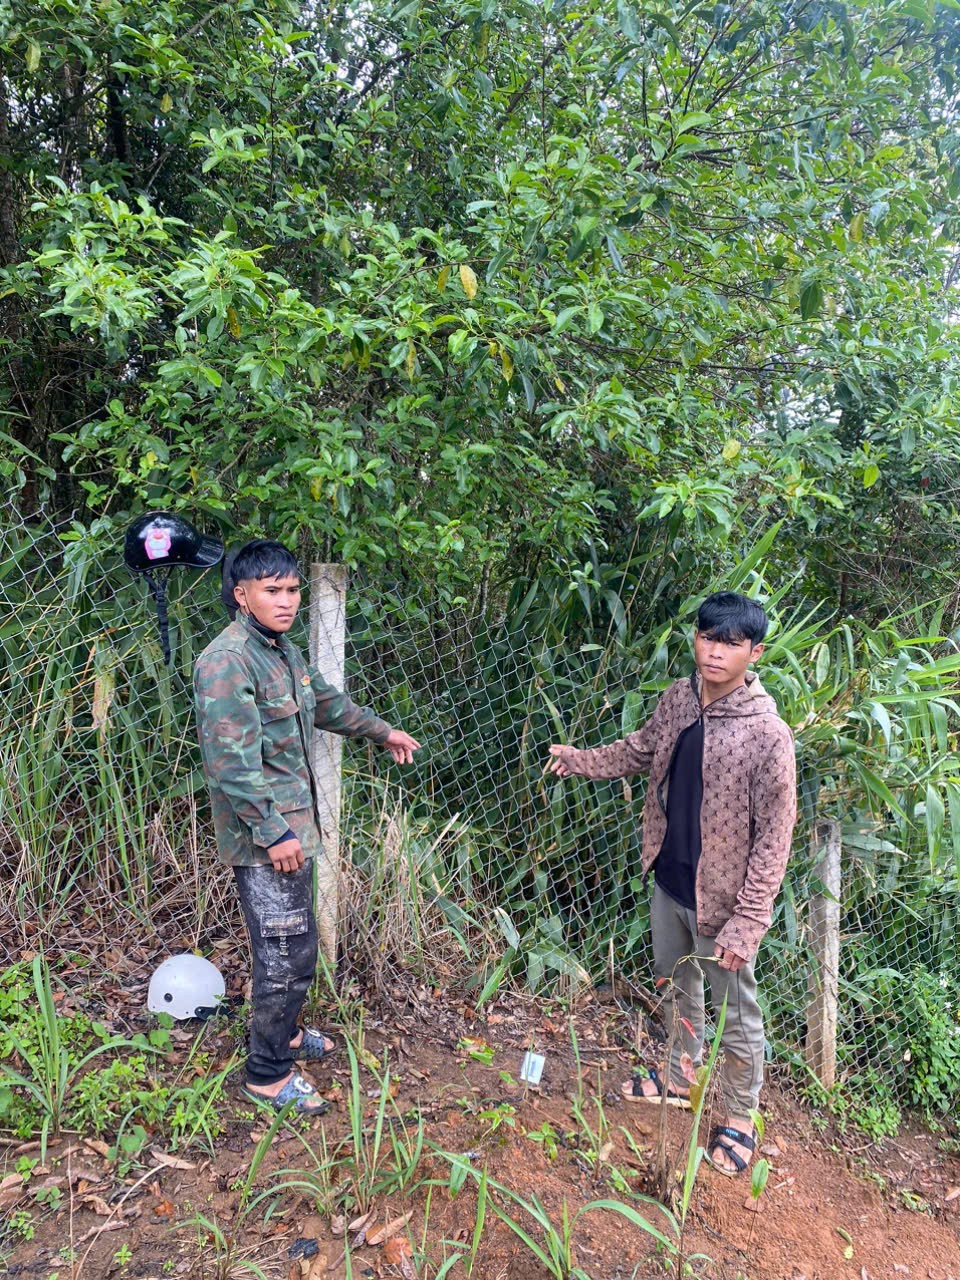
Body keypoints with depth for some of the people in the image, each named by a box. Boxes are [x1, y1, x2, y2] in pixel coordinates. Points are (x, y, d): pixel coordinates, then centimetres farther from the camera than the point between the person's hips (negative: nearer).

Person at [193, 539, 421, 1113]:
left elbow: (325, 701, 25)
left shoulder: (283, 649, 9)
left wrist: (382, 731, 34)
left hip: (291, 824, 9)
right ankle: (268, 1074, 19)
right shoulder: (228, 662, -21)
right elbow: (232, 764, -25)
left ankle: (284, 1031, 42)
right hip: (265, 837, -9)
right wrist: (273, 833, -23)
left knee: (292, 944, 22)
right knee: (288, 955, 1)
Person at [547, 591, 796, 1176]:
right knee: (677, 986, 27)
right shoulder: (679, 699, -7)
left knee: (736, 1013, 15)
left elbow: (773, 840, -20)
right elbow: (642, 750, 14)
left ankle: (740, 1121, 38)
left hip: (722, 898, -6)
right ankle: (680, 1079, 51)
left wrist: (746, 922, -20)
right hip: (669, 881, 6)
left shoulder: (768, 734, -25)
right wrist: (584, 761, 6)